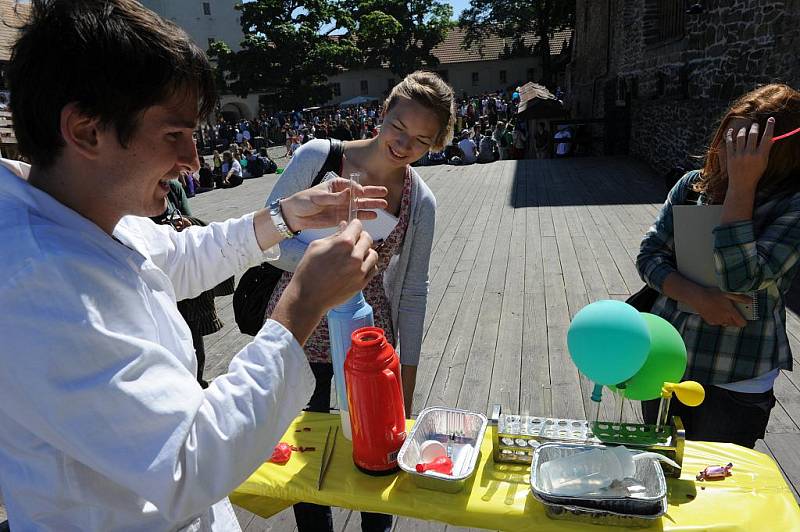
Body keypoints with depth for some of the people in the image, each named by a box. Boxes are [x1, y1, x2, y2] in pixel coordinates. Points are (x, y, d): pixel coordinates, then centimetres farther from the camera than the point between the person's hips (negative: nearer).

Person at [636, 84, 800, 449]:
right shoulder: (694, 185, -1)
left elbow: (737, 277, -26)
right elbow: (649, 255, -3)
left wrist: (741, 187, -24)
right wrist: (697, 297, -19)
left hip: (736, 384, -4)